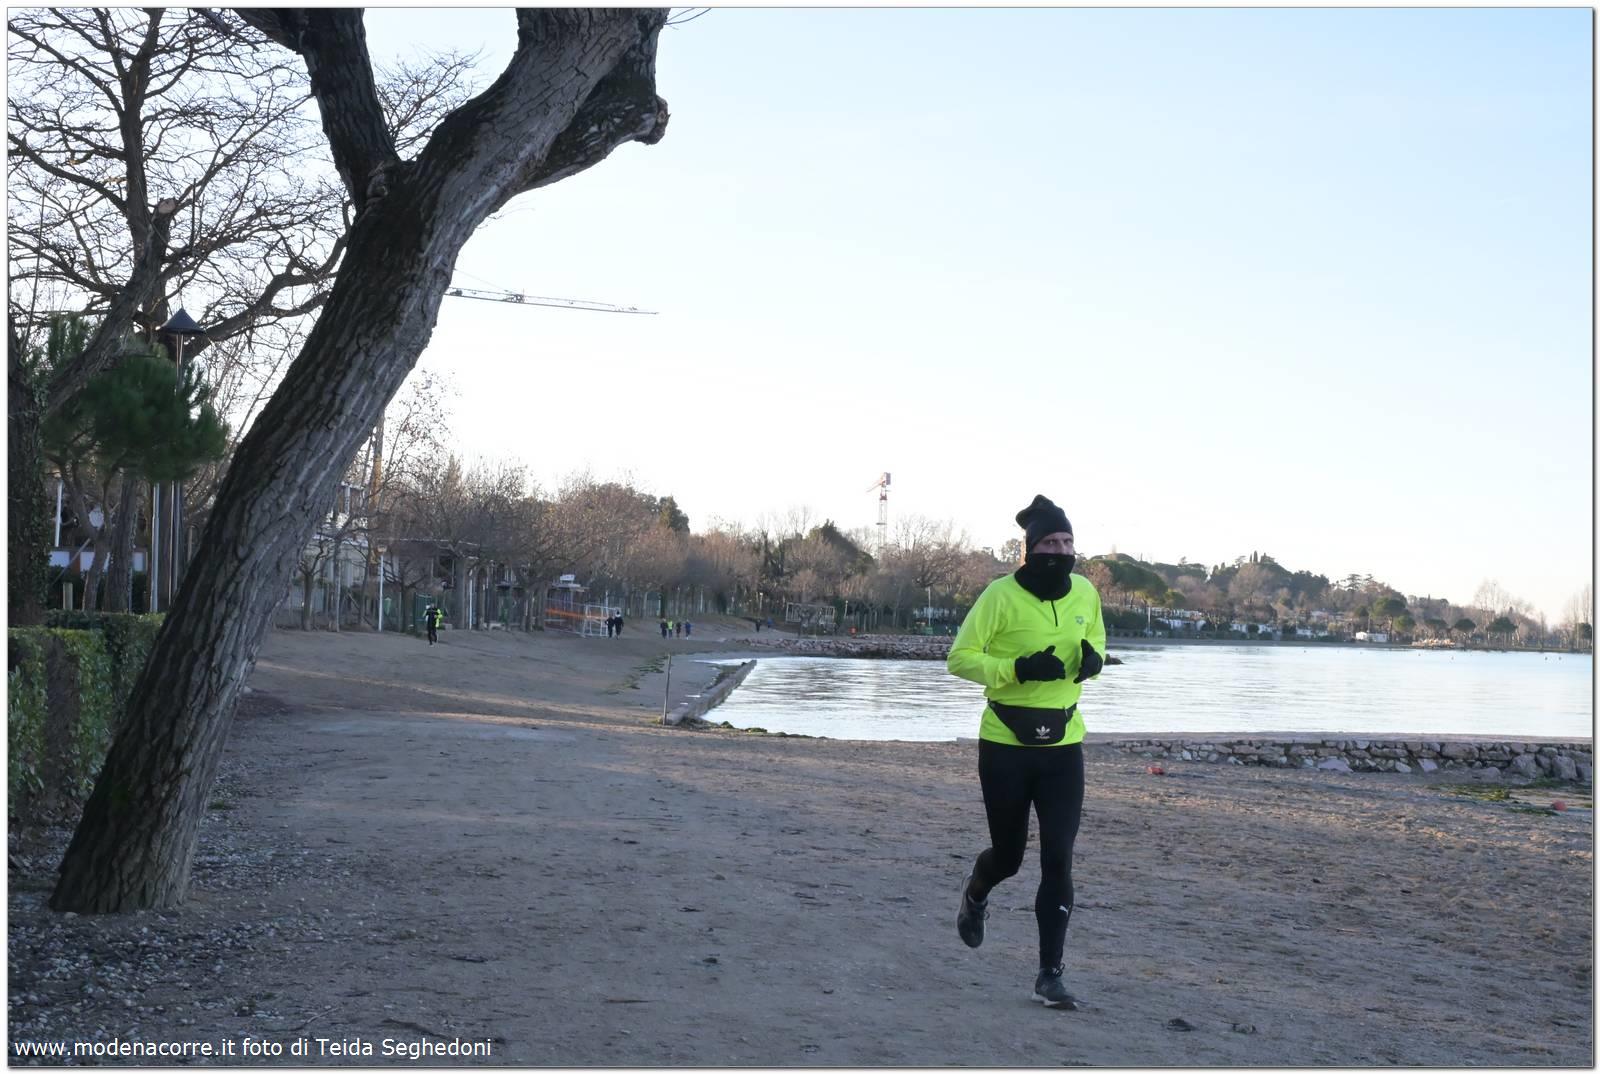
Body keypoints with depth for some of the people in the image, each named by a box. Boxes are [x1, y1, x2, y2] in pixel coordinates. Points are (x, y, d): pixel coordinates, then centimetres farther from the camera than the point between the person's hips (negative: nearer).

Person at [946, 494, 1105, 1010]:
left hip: (1063, 747, 3)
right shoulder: (1001, 595, -11)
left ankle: (1050, 975, 2)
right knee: (1008, 855, 11)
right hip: (1005, 745, -3)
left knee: (1058, 859, -6)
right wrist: (1018, 669, -24)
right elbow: (959, 657, -10)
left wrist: (1092, 661, -5)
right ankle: (975, 895, 48)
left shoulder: (1085, 592, 3)